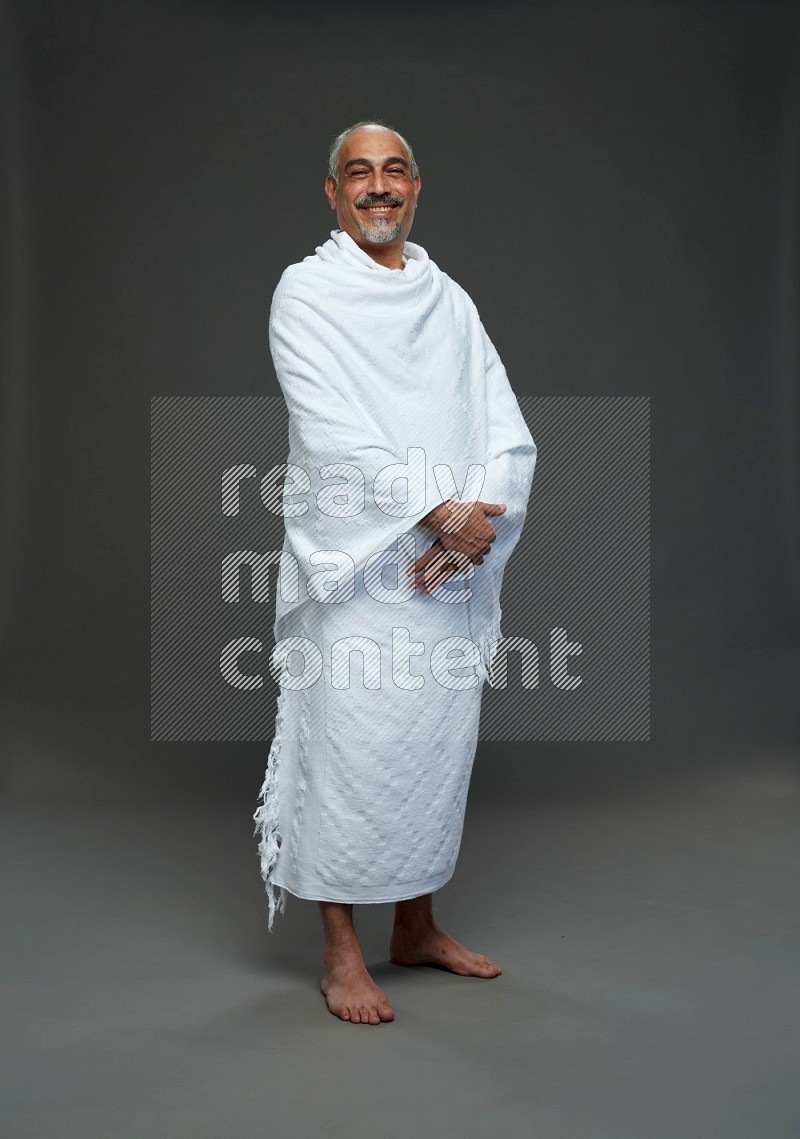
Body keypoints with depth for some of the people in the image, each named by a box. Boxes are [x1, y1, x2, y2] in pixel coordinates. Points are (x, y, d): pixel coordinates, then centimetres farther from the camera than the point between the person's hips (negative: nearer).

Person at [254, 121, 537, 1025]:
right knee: (348, 746, -2)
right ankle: (341, 953, 14)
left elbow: (509, 437, 6)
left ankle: (417, 927, 29)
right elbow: (333, 434, -13)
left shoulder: (450, 301, 14)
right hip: (356, 565, -5)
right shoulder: (307, 291, -1)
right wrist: (442, 512, -17)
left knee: (439, 742, 11)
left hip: (452, 571, 5)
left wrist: (474, 526, -11)